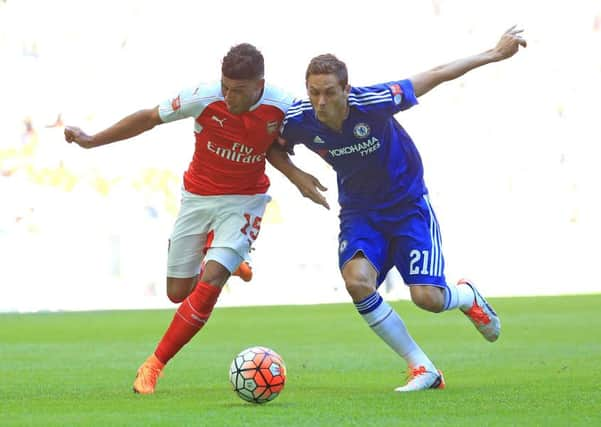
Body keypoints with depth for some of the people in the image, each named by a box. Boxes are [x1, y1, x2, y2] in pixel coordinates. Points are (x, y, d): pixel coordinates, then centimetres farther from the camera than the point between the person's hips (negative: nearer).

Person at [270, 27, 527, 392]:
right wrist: (296, 176, -13)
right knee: (357, 280, -25)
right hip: (359, 211, 3)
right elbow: (274, 147, 6)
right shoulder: (298, 121, -18)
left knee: (428, 297, -14)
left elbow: (435, 76, -16)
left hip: (409, 203, -3)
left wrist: (494, 54, -9)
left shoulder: (372, 102, -27)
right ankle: (423, 370, -10)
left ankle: (467, 297, 28)